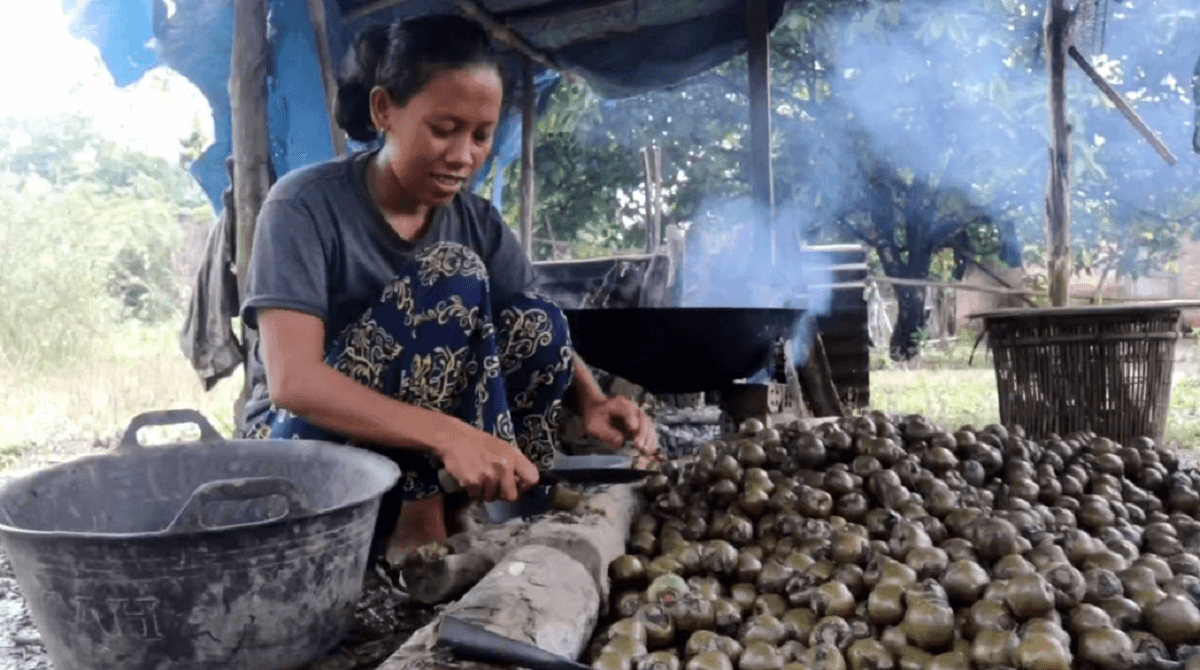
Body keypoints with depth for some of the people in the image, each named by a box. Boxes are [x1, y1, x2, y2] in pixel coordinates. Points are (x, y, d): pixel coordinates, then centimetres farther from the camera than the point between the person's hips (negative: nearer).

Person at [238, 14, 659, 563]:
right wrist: (450, 435, -42)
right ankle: (420, 522, -19)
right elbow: (293, 380, -29)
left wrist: (593, 403, -25)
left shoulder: (477, 222, 0)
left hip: (411, 468, 5)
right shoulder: (306, 205, -17)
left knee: (536, 323, -17)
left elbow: (540, 341, -1)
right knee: (452, 280, -25)